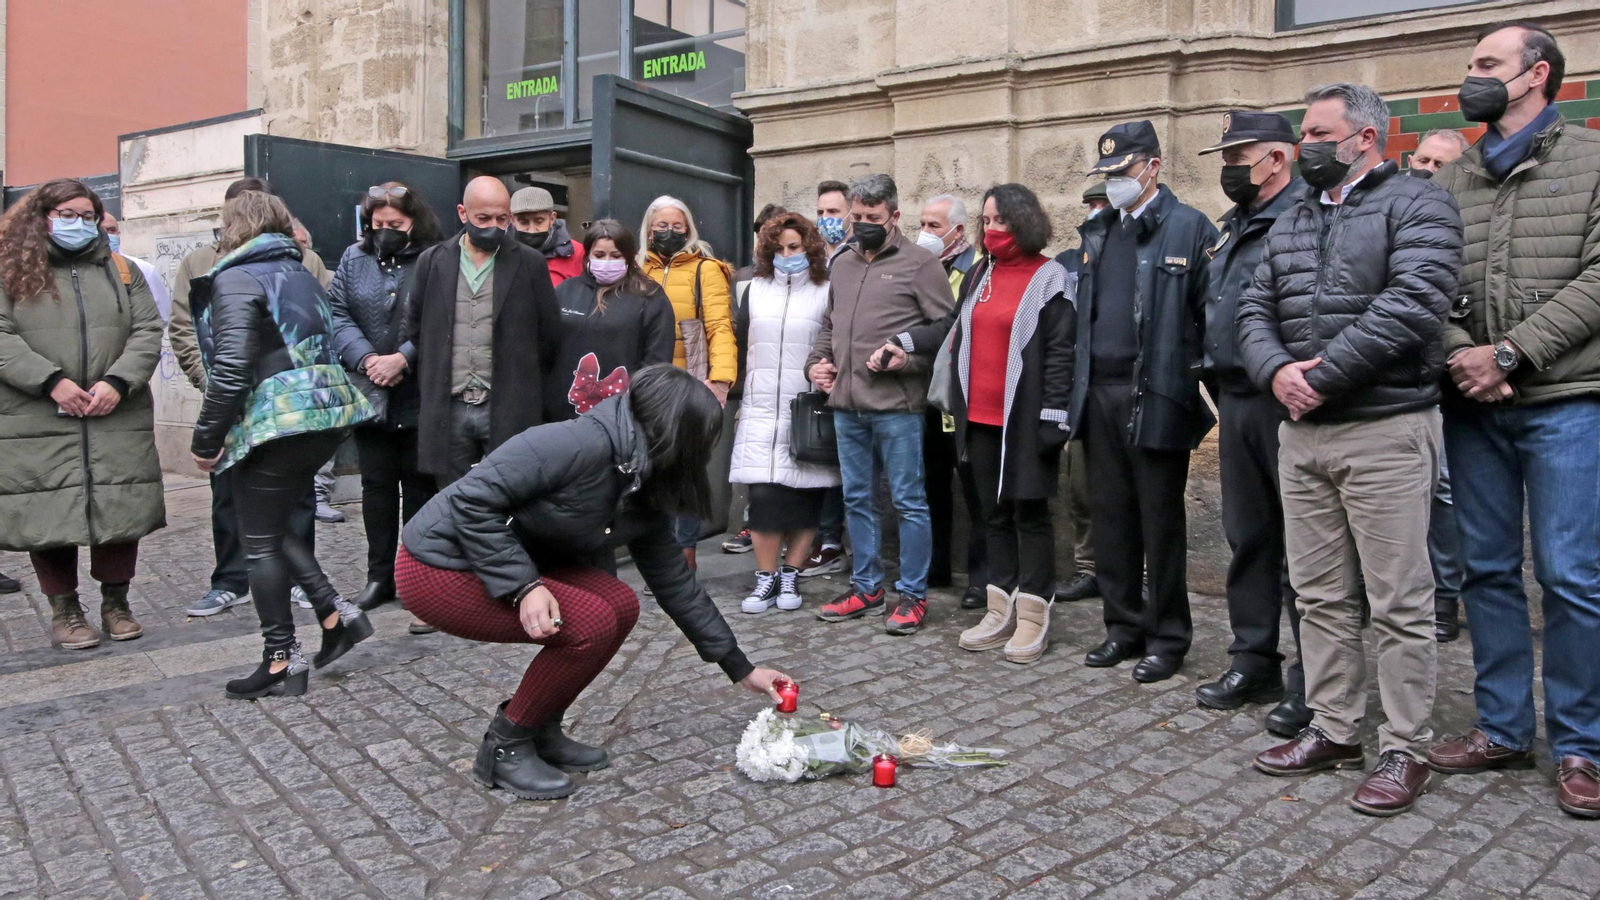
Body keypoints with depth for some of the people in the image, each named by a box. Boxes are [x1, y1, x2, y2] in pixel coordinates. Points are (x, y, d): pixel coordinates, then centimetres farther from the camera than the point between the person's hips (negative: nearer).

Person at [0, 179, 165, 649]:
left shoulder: (120, 271, 13)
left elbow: (148, 331, 5)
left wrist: (118, 382, -10)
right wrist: (51, 382, -16)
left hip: (118, 419, 2)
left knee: (122, 512, 5)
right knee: (49, 517, 2)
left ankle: (115, 603, 21)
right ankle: (64, 610, 17)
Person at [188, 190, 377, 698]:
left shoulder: (236, 279, -8)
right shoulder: (300, 274, 16)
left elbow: (231, 368, -17)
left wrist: (206, 439, -9)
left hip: (276, 422, -8)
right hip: (326, 413, 8)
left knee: (261, 542, 4)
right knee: (274, 529, 20)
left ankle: (281, 662, 9)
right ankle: (335, 614, 11)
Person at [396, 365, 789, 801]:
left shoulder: (644, 497, 2)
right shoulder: (582, 443, -26)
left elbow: (676, 584, 9)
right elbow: (472, 500, -27)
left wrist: (741, 668, 11)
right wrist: (524, 586, -29)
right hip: (437, 568, -9)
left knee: (621, 605, -3)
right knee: (590, 624, -19)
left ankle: (541, 731, 12)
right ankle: (506, 748, 1)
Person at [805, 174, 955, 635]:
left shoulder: (919, 263, -3)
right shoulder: (842, 263, 16)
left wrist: (904, 356, -15)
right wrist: (815, 362, 11)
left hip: (896, 406, -6)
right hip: (846, 406, 7)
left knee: (908, 500, 1)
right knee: (856, 498, 13)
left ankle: (912, 594, 12)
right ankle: (866, 587, 26)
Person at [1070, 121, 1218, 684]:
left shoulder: (1190, 229, -4)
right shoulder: (1097, 233, 15)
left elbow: (1211, 316, -8)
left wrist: (1208, 386, -13)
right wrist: (1076, 387, 12)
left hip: (1156, 398, -6)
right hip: (1099, 395, 6)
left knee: (1161, 523, 3)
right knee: (1111, 518, 12)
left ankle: (1168, 638, 16)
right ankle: (1123, 626, 25)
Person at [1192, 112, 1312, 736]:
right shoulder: (1235, 228, 20)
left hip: (1287, 405, -9)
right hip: (1237, 403, 9)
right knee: (1247, 538, 14)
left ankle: (1311, 683, 9)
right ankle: (1254, 662, 26)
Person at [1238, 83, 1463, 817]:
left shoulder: (1416, 205, -3)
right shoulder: (1291, 224, 19)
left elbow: (1410, 304, -17)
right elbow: (1255, 311, 12)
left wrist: (1322, 376, -17)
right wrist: (1277, 371, -8)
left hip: (1385, 431, -7)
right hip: (1301, 432, 7)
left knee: (1399, 601, -1)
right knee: (1320, 595, 12)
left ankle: (1405, 750, 11)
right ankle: (1333, 729, 23)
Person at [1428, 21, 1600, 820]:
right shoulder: (1450, 183, 13)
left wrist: (1510, 352, -16)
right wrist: (1460, 356, -11)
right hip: (1474, 408, 4)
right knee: (1486, 571, 9)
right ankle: (1503, 729, 22)